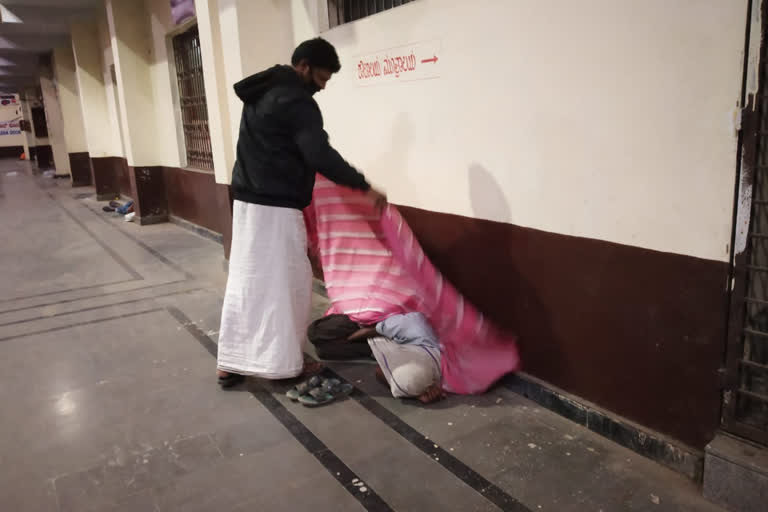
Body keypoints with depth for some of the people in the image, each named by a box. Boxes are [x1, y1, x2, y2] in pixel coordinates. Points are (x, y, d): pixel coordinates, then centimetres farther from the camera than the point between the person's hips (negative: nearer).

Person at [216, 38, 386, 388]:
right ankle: (286, 362, 13)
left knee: (245, 280, 12)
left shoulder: (262, 92, 16)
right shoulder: (296, 102, -14)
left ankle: (231, 363, 18)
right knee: (287, 283, 2)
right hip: (275, 207, -9)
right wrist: (365, 188, -17)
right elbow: (320, 155, -22)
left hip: (247, 199, 9)